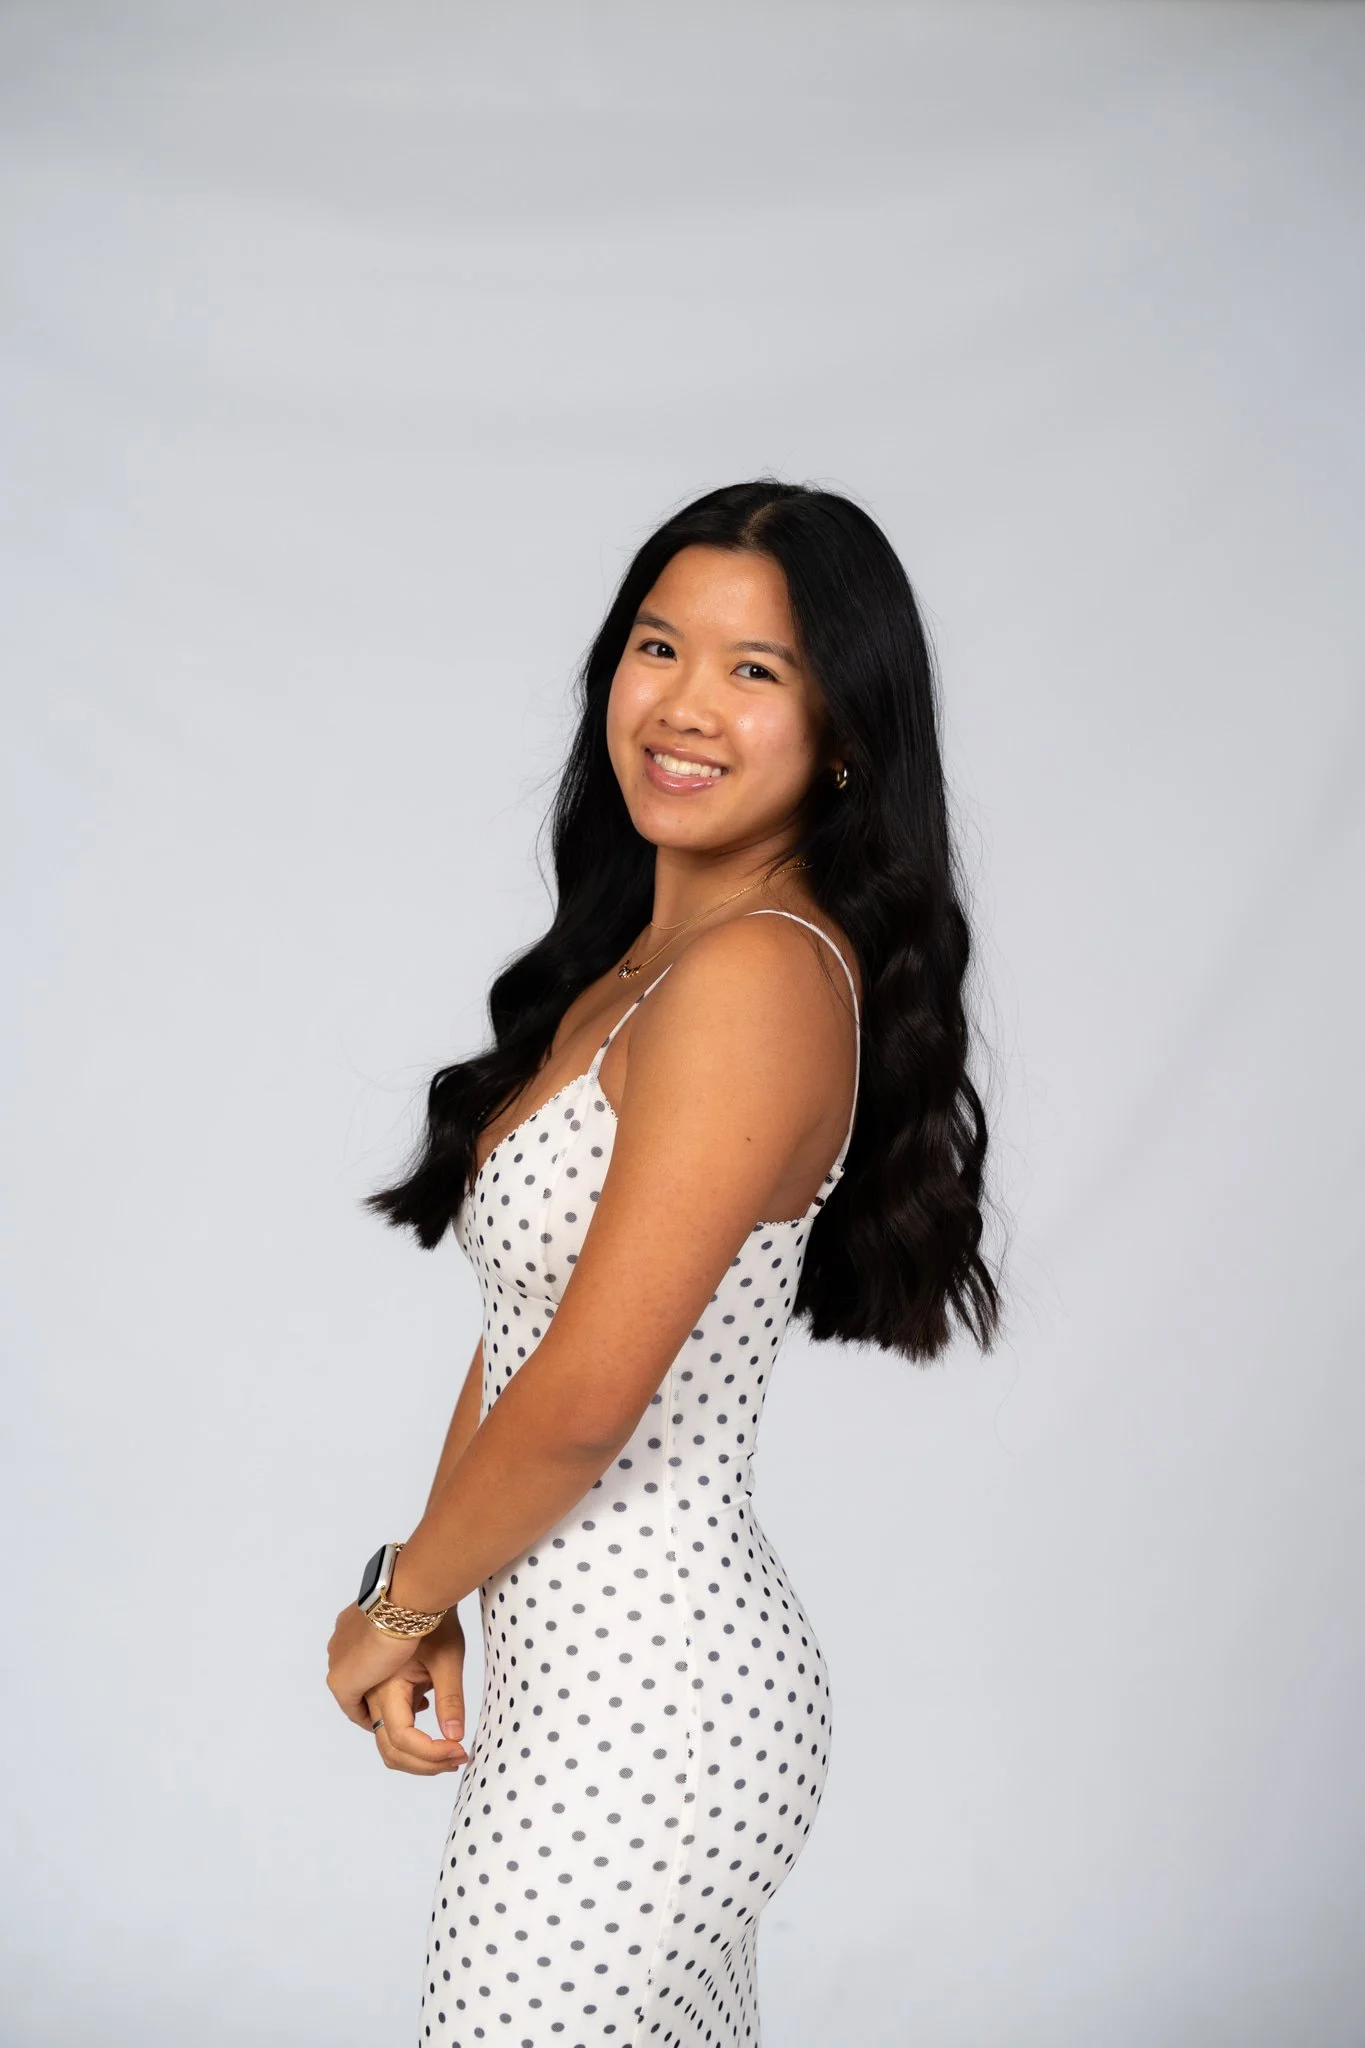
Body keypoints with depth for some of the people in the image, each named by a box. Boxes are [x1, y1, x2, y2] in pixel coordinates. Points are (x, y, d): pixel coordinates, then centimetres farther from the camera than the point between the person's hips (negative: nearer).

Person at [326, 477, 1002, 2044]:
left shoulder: (759, 976, -20)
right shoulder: (627, 969, 10)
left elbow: (583, 1400, -21)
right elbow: (522, 1321, 11)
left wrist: (394, 1603, -6)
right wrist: (429, 1605, 1)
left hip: (641, 1699, -9)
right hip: (618, 1668, 9)